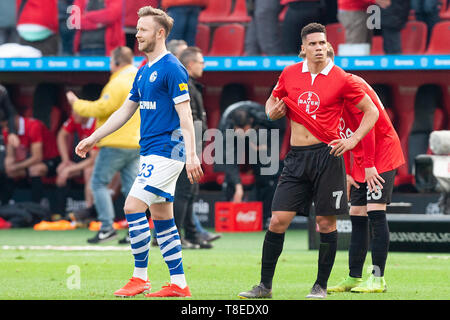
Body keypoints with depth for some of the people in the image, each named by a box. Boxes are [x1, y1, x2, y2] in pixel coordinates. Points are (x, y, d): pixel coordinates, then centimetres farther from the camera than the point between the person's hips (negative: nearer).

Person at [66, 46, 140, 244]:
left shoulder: (118, 83, -14)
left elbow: (101, 108, -17)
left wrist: (77, 104, -3)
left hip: (116, 143, -8)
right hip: (137, 143, 8)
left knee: (99, 182, 1)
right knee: (131, 186, 8)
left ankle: (107, 227, -6)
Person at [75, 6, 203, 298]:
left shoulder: (172, 68, -12)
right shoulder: (144, 72, 16)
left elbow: (185, 114, -17)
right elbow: (126, 110, 25)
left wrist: (191, 154, -25)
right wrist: (93, 139, 26)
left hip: (166, 151, -9)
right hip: (151, 153, 9)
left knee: (134, 207, -13)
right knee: (161, 217, 8)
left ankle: (140, 277, -6)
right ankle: (179, 284, 10)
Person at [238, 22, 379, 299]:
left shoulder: (341, 79, -3)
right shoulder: (290, 74, 8)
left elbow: (371, 111, 4)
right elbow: (273, 100, 25)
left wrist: (353, 139, -9)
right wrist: (273, 111, 2)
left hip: (327, 155, -3)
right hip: (297, 157, 3)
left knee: (326, 222, -1)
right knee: (278, 220, -3)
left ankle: (321, 286, 12)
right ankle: (265, 285, 5)